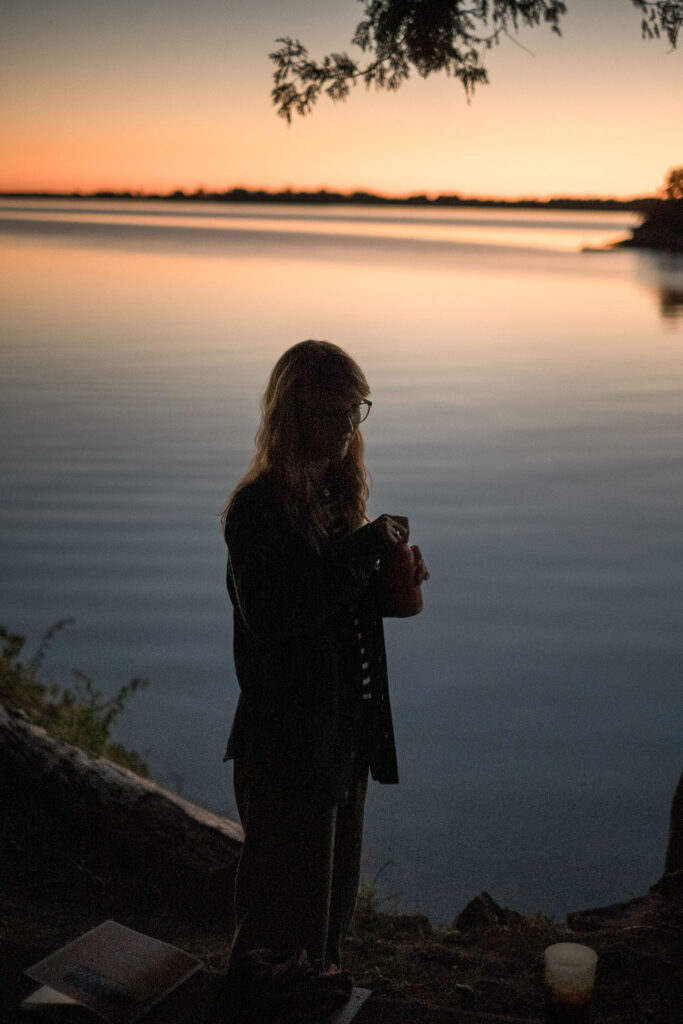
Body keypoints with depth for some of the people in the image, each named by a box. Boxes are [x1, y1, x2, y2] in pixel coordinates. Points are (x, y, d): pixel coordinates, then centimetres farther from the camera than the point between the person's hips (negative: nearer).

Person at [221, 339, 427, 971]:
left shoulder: (338, 491, 7)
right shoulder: (257, 507, -18)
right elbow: (272, 618, -26)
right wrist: (363, 552, -27)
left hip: (347, 729, 8)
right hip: (288, 738, -8)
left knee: (334, 890, 23)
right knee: (289, 904, 6)